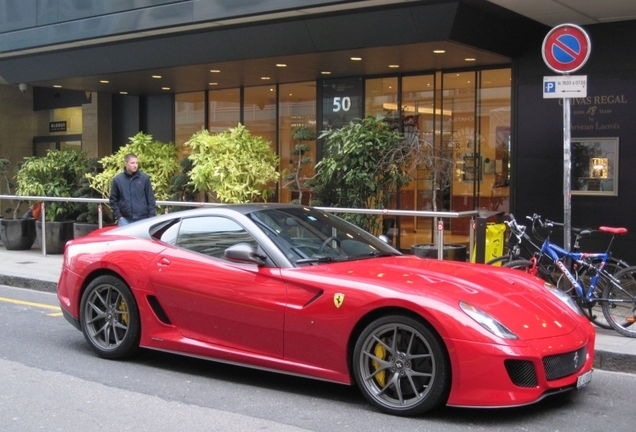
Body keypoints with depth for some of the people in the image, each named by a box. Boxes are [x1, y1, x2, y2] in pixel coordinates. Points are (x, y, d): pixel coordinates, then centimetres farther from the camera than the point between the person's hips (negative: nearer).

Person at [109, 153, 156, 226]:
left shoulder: (144, 178, 1)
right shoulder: (117, 179, 1)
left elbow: (150, 199, 3)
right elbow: (113, 200, 6)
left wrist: (152, 217, -1)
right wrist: (118, 216, -1)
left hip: (143, 219, 0)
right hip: (125, 219, 0)